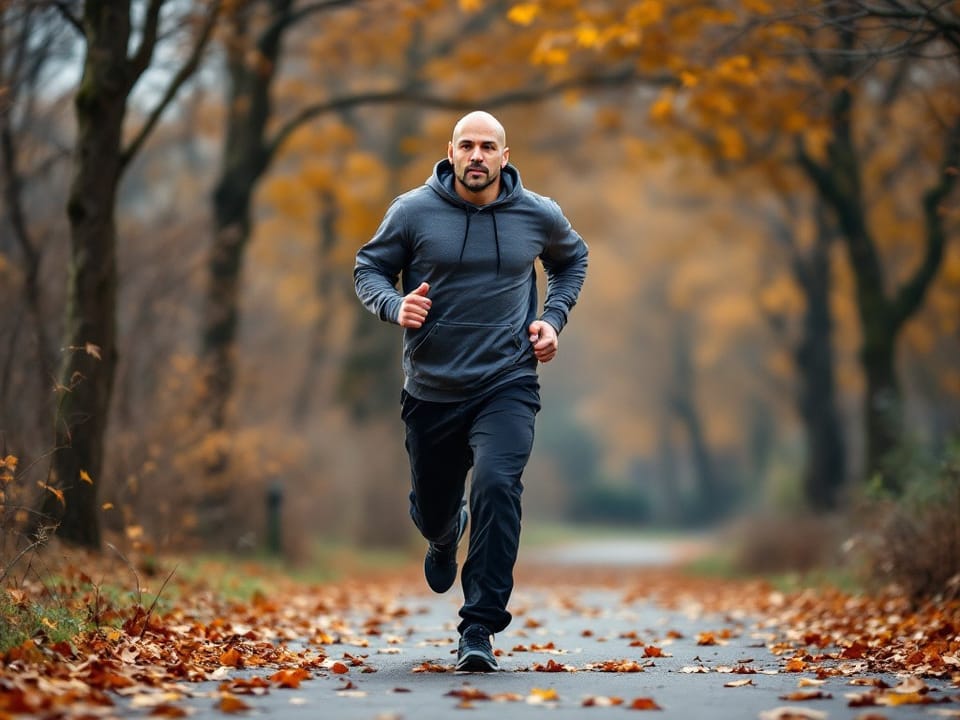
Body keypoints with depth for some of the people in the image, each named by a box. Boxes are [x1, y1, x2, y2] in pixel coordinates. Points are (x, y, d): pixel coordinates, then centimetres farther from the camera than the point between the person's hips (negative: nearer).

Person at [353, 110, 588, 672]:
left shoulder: (539, 215, 0)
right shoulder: (413, 212, -5)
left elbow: (573, 259, 21)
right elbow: (369, 268, 6)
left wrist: (554, 318, 6)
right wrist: (395, 306, -15)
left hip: (507, 387, -1)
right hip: (431, 390, 1)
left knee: (497, 487, -25)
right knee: (431, 510, 16)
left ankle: (479, 631, -19)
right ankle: (446, 536, 58)